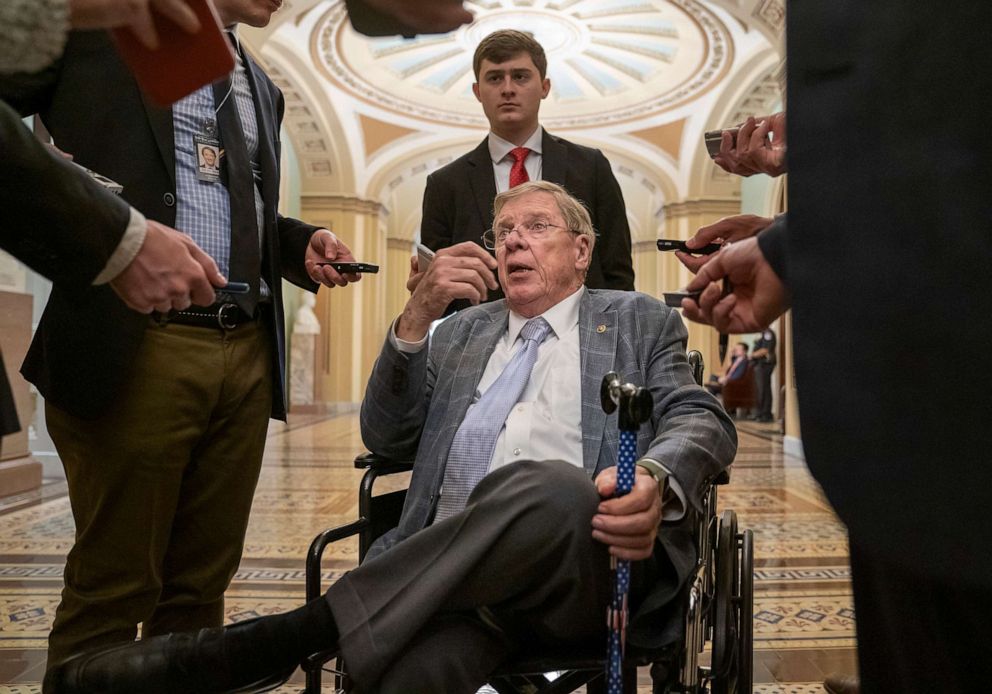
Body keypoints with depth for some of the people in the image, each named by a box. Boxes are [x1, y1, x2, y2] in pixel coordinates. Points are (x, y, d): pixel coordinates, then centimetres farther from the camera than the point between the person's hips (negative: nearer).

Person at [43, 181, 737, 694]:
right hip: (451, 563, 1)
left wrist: (656, 480, -19)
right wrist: (416, 315, -2)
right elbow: (385, 435, 14)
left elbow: (702, 420, 6)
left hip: (581, 560, 0)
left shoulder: (640, 321, 19)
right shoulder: (459, 331, 25)